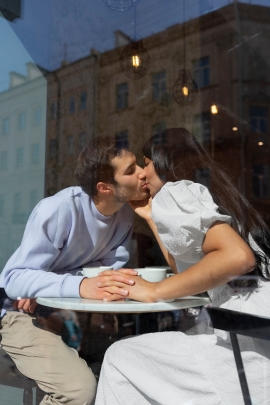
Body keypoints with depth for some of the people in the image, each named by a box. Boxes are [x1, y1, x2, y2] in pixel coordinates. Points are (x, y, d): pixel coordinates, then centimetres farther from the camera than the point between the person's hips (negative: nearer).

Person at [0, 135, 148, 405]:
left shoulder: (125, 214, -7)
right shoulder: (58, 210, -27)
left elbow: (110, 264, -10)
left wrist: (50, 285, -26)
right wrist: (80, 285, -46)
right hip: (23, 311, -5)